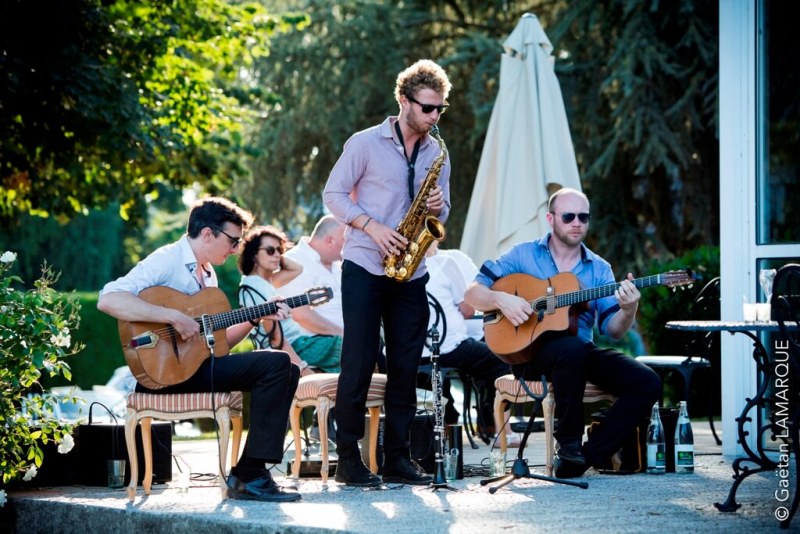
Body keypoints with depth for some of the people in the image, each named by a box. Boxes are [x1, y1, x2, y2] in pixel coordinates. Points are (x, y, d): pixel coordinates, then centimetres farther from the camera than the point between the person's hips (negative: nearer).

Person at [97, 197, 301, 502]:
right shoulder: (167, 261, -9)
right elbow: (108, 300, -26)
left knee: (285, 369, -3)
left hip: (197, 364, 9)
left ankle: (252, 473, -7)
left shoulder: (207, 274, 19)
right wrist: (174, 317, -28)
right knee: (276, 364, -20)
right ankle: (249, 477, -17)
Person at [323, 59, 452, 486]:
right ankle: (347, 458, 0)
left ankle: (397, 457, 10)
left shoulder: (438, 154, 11)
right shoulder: (366, 144, -4)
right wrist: (371, 226, -16)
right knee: (359, 362, -5)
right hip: (364, 267, -5)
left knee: (405, 366, 4)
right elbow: (333, 194, -4)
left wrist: (437, 208, -8)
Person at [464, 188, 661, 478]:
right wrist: (501, 299, -18)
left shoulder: (599, 269, 11)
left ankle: (593, 453, -13)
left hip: (581, 351, 4)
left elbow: (613, 330, 2)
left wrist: (628, 311, -21)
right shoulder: (524, 255, 5)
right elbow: (473, 293, 3)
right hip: (530, 351, -4)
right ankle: (568, 441, -20)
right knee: (573, 349, -39)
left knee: (648, 383, -17)